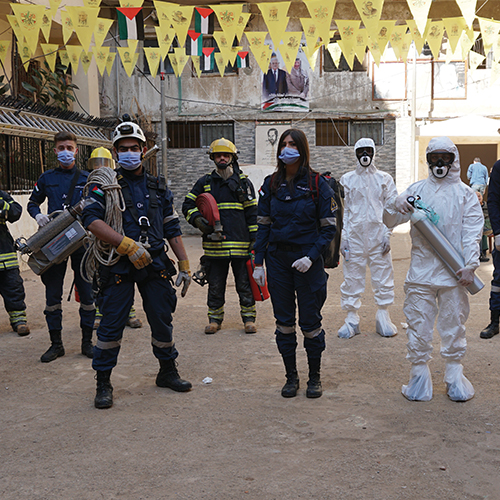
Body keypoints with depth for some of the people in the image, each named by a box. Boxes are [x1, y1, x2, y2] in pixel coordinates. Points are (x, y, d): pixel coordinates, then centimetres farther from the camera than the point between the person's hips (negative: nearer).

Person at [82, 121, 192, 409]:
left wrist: (185, 265, 10)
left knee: (163, 320, 9)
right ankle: (103, 382, 13)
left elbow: (173, 230, 15)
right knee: (112, 325, -2)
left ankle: (168, 371, 29)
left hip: (155, 264, 4)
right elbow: (92, 220, -15)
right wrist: (128, 245, -23)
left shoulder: (158, 187, 13)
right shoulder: (104, 184, 1)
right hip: (119, 266, -3)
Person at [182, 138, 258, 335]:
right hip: (214, 243, 1)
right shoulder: (204, 182, 8)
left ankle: (249, 318, 18)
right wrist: (197, 219, -9)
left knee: (245, 284, 6)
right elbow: (188, 204, 11)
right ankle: (215, 319, 23)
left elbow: (252, 213, 7)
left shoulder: (244, 182, 7)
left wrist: (255, 238, 1)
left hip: (241, 244, -1)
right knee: (215, 286, 9)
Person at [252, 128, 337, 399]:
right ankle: (291, 376, 22)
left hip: (307, 260, -3)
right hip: (277, 259, 3)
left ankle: (314, 377, 21)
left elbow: (328, 227, -4)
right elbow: (263, 224, 6)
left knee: (310, 321, 4)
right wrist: (258, 263, 1)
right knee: (284, 321, 8)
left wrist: (311, 257, -16)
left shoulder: (317, 184, -5)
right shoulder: (271, 184, 5)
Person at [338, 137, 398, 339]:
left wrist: (387, 235, -4)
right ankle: (351, 318, 13)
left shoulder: (384, 179, 7)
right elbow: (343, 209, 6)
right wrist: (343, 237, -1)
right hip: (354, 235, 0)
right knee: (352, 278, 3)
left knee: (383, 277, 4)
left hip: (378, 236, 0)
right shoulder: (347, 179, 7)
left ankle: (383, 317, 16)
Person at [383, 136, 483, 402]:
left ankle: (454, 375, 23)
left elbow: (472, 233, 2)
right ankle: (419, 374, 17)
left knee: (454, 325, 8)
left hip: (454, 273, 0)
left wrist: (470, 264, -9)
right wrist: (395, 204, -14)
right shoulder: (417, 190, 9)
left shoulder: (465, 194, 8)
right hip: (420, 272, 1)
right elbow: (389, 220, 7)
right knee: (418, 326, 4)